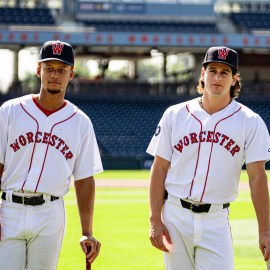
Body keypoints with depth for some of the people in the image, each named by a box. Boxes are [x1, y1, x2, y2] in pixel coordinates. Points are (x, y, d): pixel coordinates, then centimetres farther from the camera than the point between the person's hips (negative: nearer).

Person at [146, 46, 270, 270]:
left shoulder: (250, 122, 0)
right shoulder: (175, 115, 4)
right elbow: (160, 169, 5)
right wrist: (155, 220, -3)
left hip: (216, 220, -1)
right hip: (175, 216, 2)